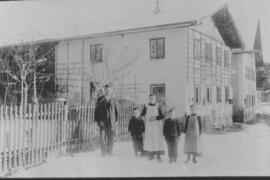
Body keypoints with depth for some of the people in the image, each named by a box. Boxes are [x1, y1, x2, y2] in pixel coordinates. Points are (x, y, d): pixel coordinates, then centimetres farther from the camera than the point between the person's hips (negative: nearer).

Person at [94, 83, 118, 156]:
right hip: (102, 121, -1)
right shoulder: (100, 99, 4)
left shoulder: (113, 100, 8)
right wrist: (97, 120, -3)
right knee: (102, 138, -4)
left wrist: (116, 121, 3)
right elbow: (96, 110, 5)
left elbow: (116, 111, 10)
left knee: (110, 138, 5)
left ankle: (109, 153, 15)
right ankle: (103, 153, 7)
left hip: (111, 121, 1)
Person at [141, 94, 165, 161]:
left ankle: (158, 155, 2)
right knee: (149, 139, -5)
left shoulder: (158, 107, 2)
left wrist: (155, 117, -15)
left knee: (158, 139, -5)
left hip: (157, 125, -1)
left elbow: (162, 116, -2)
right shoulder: (146, 107, 6)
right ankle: (151, 155, 5)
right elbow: (142, 115, 11)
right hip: (149, 126, 1)